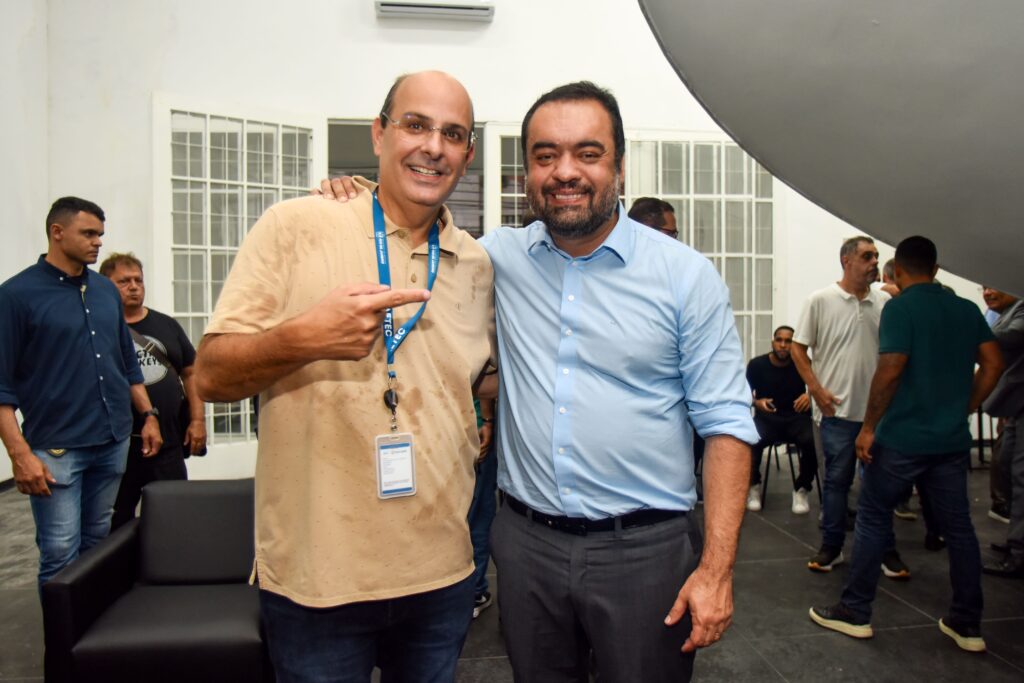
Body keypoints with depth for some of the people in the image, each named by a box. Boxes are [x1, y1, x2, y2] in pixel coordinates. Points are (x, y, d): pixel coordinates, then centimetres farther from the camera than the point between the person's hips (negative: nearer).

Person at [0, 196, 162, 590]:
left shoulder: (106, 290, 10)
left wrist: (148, 415, 11)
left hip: (113, 442, 5)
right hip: (55, 448, -5)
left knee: (97, 546, 14)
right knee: (60, 557, -1)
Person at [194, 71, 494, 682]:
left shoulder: (477, 263, 5)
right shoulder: (295, 227, -8)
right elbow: (211, 376, -9)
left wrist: (480, 428, 6)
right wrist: (301, 339, -26)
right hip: (315, 579, -3)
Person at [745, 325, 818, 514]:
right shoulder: (757, 364, -3)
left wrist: (811, 394, -21)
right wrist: (757, 402, -16)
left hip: (796, 418, 1)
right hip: (767, 417, 0)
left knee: (813, 442, -31)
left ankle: (801, 489, -4)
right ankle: (753, 486, -1)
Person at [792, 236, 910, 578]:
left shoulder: (885, 303, 5)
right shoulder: (821, 300, -3)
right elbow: (798, 348, -1)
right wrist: (817, 390, -8)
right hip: (838, 409, -3)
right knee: (837, 480, 7)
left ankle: (887, 550, 23)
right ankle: (831, 546, 20)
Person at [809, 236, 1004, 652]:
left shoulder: (900, 308, -11)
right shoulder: (967, 309, 9)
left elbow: (890, 368, -19)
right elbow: (993, 363, 8)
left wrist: (869, 426, -13)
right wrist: (963, 409, 14)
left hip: (902, 438, -6)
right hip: (953, 439, 6)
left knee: (872, 520, 6)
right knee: (958, 527, 13)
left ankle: (854, 613, 14)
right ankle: (967, 625, 22)